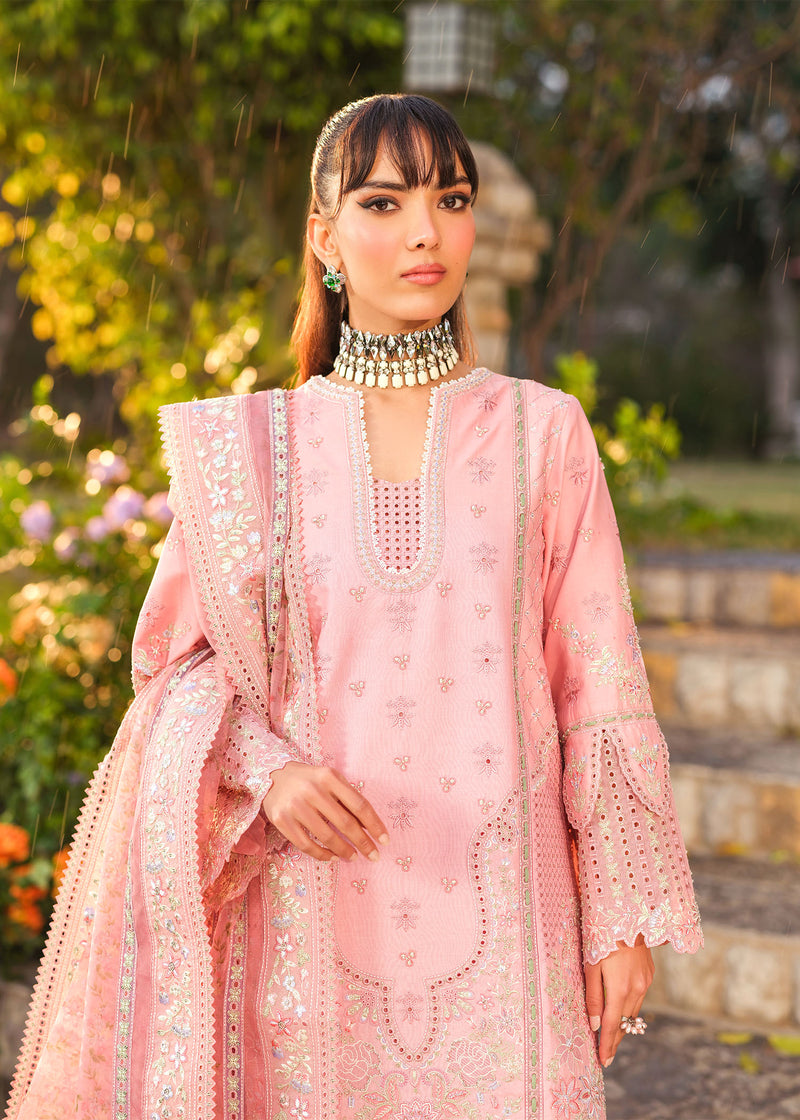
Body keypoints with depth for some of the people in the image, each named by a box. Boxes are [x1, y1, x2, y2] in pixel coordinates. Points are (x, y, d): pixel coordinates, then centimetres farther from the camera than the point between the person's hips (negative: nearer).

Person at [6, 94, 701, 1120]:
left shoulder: (541, 432, 2)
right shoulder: (258, 446, 3)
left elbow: (597, 679, 2)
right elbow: (190, 657, 7)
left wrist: (626, 914, 0)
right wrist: (269, 768, -13)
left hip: (499, 901, 0)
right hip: (317, 908, 1)